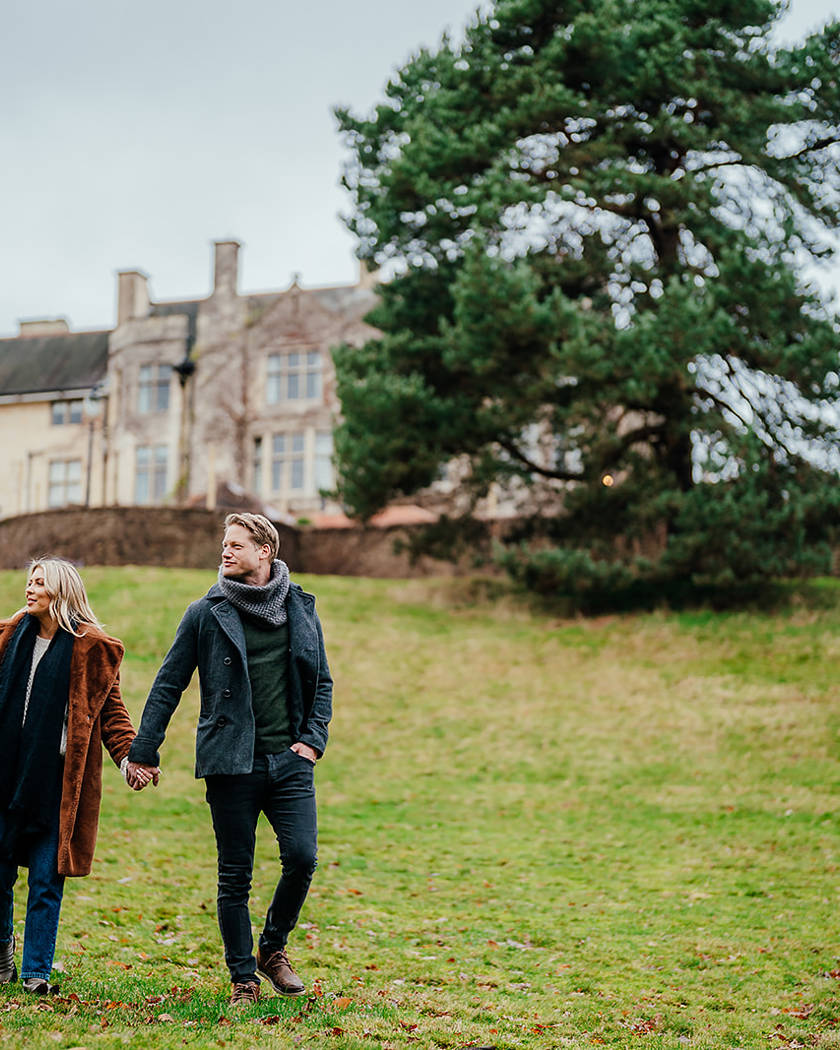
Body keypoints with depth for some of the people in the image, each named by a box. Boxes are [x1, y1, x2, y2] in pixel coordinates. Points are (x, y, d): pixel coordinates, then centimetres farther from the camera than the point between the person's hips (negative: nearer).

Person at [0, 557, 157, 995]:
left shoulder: (92, 648, 1)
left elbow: (111, 710, 5)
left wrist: (129, 757, -8)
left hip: (57, 779, -3)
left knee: (47, 880, -1)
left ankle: (35, 971, 9)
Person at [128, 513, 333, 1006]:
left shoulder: (302, 609, 8)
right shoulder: (207, 614, 1)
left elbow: (322, 682, 17)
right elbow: (168, 685, 4)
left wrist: (314, 739, 4)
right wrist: (144, 752, 1)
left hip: (289, 761, 2)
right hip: (232, 761, -1)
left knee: (302, 857, -10)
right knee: (235, 875, 2)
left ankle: (273, 948, 15)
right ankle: (244, 979, 16)